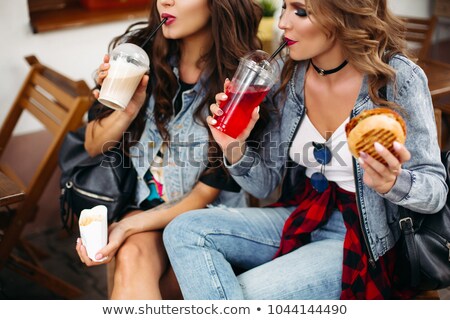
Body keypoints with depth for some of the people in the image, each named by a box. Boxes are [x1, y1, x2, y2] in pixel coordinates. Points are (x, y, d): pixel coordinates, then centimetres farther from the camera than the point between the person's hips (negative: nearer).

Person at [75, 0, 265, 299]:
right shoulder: (137, 50, -7)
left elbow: (205, 195, -9)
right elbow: (93, 147, 1)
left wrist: (129, 226, -20)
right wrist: (128, 109, -19)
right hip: (142, 204, 1)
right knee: (132, 258, -31)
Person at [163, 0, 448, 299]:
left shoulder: (398, 79, -16)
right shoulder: (290, 75, -2)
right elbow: (265, 183, 3)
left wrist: (391, 183, -34)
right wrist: (236, 150, -18)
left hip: (363, 242, -6)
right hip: (300, 219, 6)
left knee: (242, 294, -24)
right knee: (184, 231, -13)